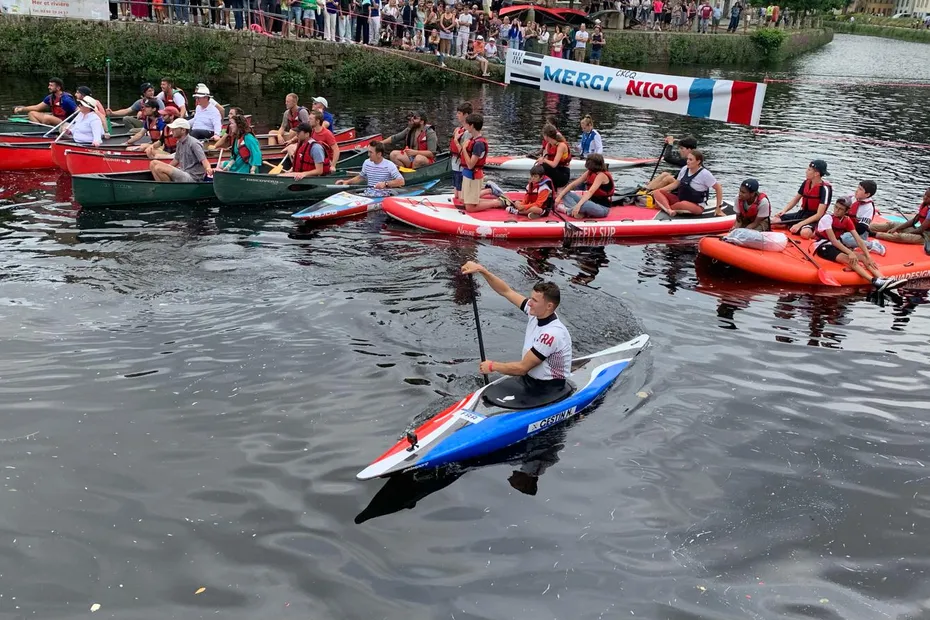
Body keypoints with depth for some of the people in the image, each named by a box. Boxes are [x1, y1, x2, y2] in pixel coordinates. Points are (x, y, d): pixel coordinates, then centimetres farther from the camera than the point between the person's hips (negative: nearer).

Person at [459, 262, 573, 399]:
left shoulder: (552, 333, -29)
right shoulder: (537, 313, -5)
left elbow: (522, 368, -24)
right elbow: (506, 291, 1)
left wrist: (492, 366, -10)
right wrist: (481, 270, -9)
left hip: (546, 391, -8)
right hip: (528, 380, 8)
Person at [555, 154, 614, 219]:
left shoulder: (601, 175, -19)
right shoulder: (589, 173, 5)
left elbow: (590, 192, -33)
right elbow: (573, 184, 3)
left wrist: (578, 205, -46)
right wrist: (559, 197, -6)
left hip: (603, 208, -9)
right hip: (592, 204, 9)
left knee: (583, 205, -40)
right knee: (566, 193, 1)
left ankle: (567, 210, -12)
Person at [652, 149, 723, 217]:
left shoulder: (705, 174, -15)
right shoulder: (685, 169, 3)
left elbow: (718, 188, -9)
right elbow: (675, 184, 14)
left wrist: (718, 208, -9)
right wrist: (659, 190, 6)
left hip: (697, 207, -7)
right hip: (680, 200, 7)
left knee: (684, 204, -43)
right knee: (657, 192, -12)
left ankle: (664, 207, -15)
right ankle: (669, 211, -38)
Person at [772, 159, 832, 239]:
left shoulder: (825, 189, -19)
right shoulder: (806, 182, 1)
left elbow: (819, 215, -22)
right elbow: (796, 199, 16)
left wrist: (799, 224, -27)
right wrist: (784, 210, -2)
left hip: (813, 218, -6)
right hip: (801, 214, 6)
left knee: (805, 233, -38)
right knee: (773, 221, -10)